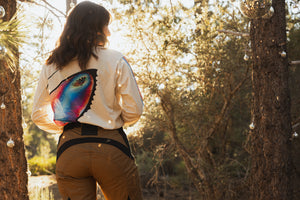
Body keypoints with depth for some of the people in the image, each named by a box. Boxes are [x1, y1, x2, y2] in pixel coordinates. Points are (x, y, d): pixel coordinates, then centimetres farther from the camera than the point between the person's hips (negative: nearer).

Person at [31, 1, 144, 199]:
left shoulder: (50, 66, 8)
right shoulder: (115, 60, -2)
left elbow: (38, 115, 14)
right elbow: (134, 110, -4)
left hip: (68, 151, 3)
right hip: (110, 147, -3)